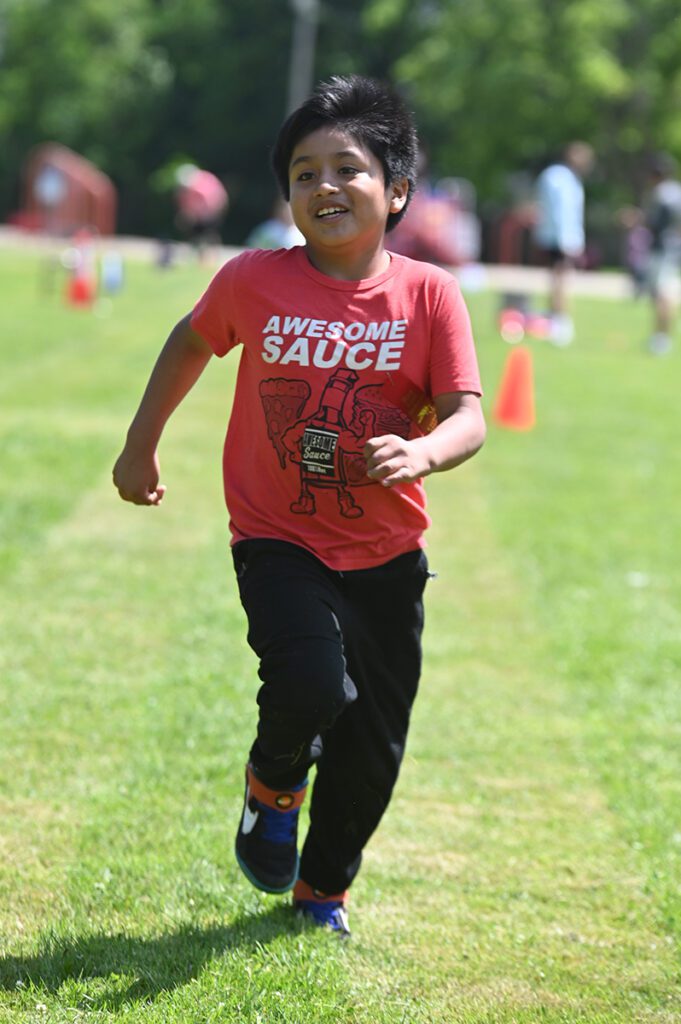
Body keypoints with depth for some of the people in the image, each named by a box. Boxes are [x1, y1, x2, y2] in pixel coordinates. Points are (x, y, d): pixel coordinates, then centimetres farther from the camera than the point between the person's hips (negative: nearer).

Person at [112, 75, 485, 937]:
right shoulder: (254, 282, -9)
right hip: (278, 541, -2)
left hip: (385, 554, 2)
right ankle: (273, 786, 9)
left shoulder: (428, 295, -10)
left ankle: (324, 888, 36)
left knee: (373, 750, 9)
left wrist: (425, 452, -37)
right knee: (311, 684, -26)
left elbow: (467, 415, -15)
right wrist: (140, 445, 18)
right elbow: (191, 344, 11)